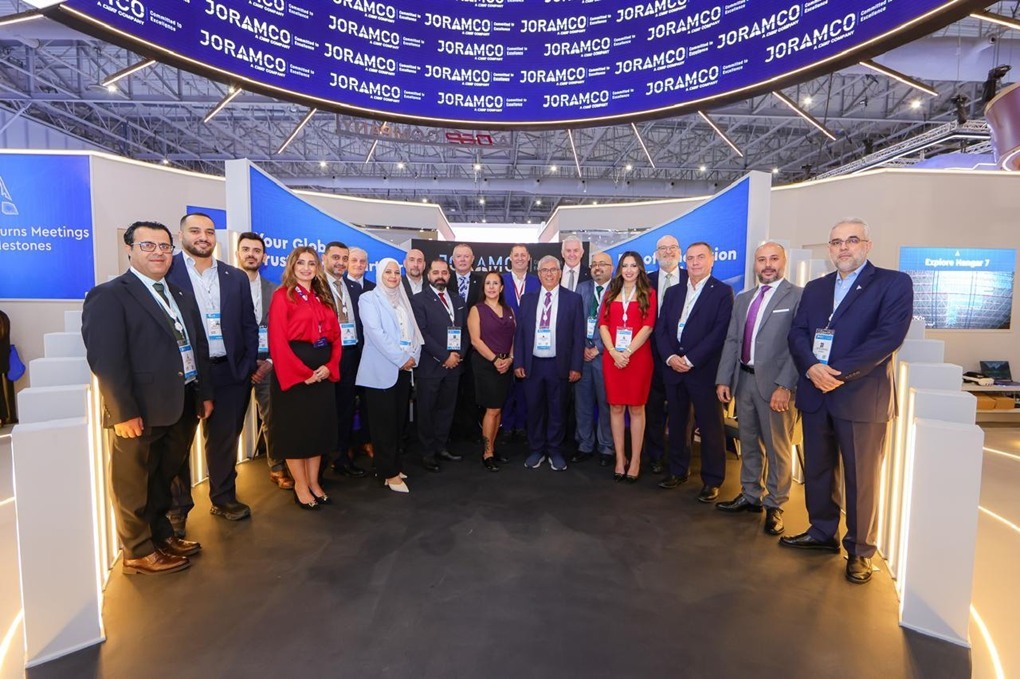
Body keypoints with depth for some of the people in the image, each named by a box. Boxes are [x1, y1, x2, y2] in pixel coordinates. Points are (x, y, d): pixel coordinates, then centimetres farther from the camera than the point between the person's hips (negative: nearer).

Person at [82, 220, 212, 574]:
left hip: (182, 407, 7)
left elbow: (198, 348, 14)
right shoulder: (108, 295, -10)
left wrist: (205, 393, 9)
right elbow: (105, 359, -17)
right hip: (141, 412, -7)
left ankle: (162, 535, 37)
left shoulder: (181, 296, 14)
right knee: (134, 485, 10)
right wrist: (124, 411, -21)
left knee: (164, 478, 21)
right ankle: (138, 552, 26)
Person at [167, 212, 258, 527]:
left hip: (228, 372, 3)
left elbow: (249, 325, 9)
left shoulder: (236, 277, 8)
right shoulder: (166, 272, -4)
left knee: (224, 439, 14)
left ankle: (224, 499, 30)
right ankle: (178, 507, 27)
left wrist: (249, 366, 2)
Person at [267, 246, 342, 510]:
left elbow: (335, 335, 10)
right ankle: (300, 486, 16)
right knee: (295, 427, 3)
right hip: (294, 371, -6)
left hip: (323, 371, 6)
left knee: (319, 426, 11)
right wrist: (302, 372, -18)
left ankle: (314, 482, 24)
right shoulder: (282, 296, -4)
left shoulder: (323, 298, 14)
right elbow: (277, 341, -13)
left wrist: (330, 366, -6)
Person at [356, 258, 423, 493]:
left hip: (404, 369, 6)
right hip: (381, 370, -6)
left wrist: (413, 356, -3)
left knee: (399, 421, 9)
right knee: (384, 423, -2)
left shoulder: (402, 300, 18)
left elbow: (413, 331, 14)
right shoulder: (369, 299, -1)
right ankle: (389, 473, 6)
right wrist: (401, 358, -14)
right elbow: (376, 333, -12)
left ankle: (390, 465, 21)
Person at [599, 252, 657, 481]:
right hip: (612, 357, 3)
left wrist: (628, 352, -16)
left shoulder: (648, 293, 5)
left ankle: (635, 460, 9)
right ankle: (620, 458, 14)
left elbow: (648, 326, -6)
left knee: (636, 408, 2)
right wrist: (613, 352, -11)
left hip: (638, 356, -2)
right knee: (616, 407, 5)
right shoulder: (611, 293, 14)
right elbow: (603, 325, 5)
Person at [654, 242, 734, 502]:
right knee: (676, 423, 13)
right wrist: (671, 357, -7)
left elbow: (720, 332, -12)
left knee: (710, 427, 3)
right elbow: (660, 328, 9)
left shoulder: (723, 292, -2)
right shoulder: (673, 292, 14)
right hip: (674, 369, 5)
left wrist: (690, 360, -16)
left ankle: (712, 480, 15)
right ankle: (678, 470, 27)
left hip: (705, 370, -5)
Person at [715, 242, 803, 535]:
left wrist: (784, 386, -19)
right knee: (749, 442, 16)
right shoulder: (743, 298, 14)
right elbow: (732, 341, 11)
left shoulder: (798, 296, -6)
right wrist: (723, 379, 5)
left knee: (777, 447, 5)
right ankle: (750, 496, 31)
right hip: (744, 379, 6)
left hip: (775, 383, -6)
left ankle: (774, 505, 21)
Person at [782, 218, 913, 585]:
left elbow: (889, 335, -13)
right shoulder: (815, 288, 14)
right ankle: (822, 532, 32)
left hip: (862, 396, -5)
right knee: (817, 469, 15)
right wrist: (812, 367, -14)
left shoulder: (894, 282, -1)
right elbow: (797, 333, 5)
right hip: (815, 393, 5)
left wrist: (840, 373, -18)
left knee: (862, 478, 6)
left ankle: (860, 550, 23)